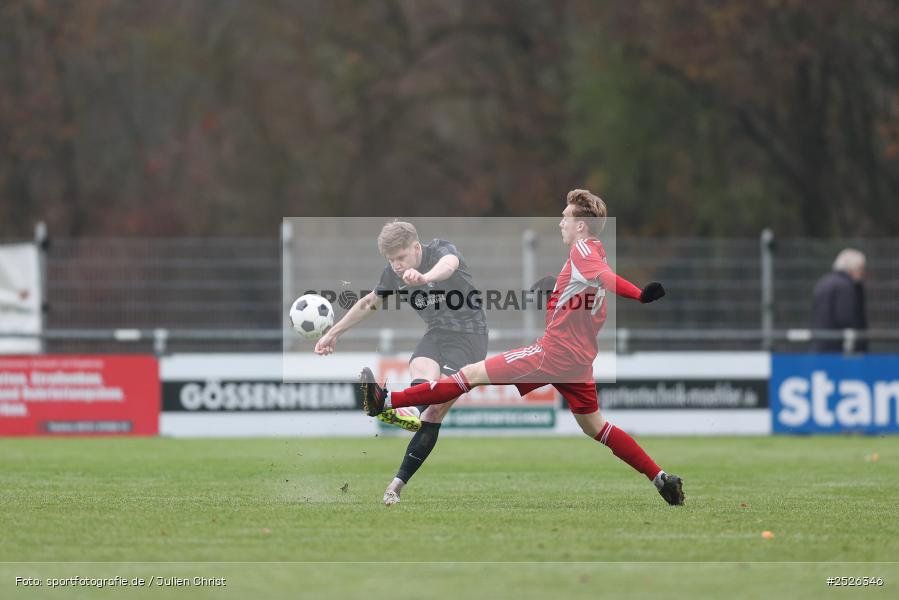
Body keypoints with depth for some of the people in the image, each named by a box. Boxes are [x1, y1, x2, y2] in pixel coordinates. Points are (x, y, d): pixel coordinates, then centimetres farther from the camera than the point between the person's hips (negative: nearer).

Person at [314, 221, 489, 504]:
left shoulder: (441, 250, -16)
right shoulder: (392, 274, 3)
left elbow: (448, 265, -42)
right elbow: (370, 303, 21)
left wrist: (425, 277, -66)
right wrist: (334, 332, 25)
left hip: (469, 334, -5)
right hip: (437, 333, 5)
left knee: (435, 411, -23)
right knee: (421, 371, -32)